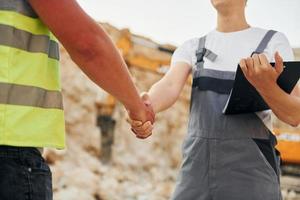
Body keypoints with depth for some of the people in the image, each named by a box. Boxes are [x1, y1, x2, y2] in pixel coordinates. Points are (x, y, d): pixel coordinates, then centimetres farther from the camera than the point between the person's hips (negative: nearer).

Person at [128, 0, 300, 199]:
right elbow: (170, 85, -6)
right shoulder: (191, 47, 14)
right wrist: (145, 106, -30)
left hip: (251, 169, -2)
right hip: (197, 168, 3)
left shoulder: (273, 41, 6)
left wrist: (266, 86, -24)